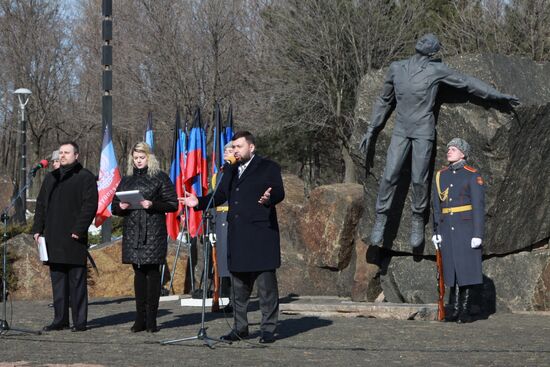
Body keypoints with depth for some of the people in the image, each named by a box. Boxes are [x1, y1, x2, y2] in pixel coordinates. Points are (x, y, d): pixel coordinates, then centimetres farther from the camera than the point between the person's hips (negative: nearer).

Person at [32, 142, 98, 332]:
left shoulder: (85, 177, -2)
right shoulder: (51, 178, 18)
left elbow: (90, 206, -9)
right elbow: (41, 204, 20)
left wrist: (78, 230, -16)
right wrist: (37, 229, 9)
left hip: (74, 238, -6)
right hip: (53, 239, 6)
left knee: (77, 281, -3)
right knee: (57, 280, 9)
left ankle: (80, 321, 1)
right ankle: (60, 320, 14)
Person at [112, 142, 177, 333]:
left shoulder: (160, 178, 3)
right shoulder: (127, 180, 17)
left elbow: (172, 204, -2)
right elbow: (114, 206, 20)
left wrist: (153, 205, -16)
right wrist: (120, 207, -3)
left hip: (153, 232, -4)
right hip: (132, 232, 4)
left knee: (152, 272, -6)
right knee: (138, 273, 5)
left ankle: (151, 320, -3)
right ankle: (140, 319, 8)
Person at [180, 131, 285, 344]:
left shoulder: (268, 168, 1)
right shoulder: (230, 172, 20)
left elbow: (279, 193, -10)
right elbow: (220, 196, 17)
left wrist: (269, 198, -32)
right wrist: (199, 202, 2)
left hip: (261, 233, -7)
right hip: (237, 237, 7)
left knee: (266, 284, -4)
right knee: (238, 286, 11)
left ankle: (268, 329, 1)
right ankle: (240, 328, 19)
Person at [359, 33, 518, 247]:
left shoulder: (436, 70, -2)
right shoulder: (396, 69, 8)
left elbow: (468, 83, 4)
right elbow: (385, 101, 18)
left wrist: (499, 96, 7)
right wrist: (371, 130, 17)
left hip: (423, 131, -2)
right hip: (401, 131, 3)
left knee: (419, 179, -4)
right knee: (390, 175, -7)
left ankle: (418, 221, 13)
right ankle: (381, 219, 1)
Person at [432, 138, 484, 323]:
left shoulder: (473, 175, -5)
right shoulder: (441, 175, 10)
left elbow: (478, 206, -8)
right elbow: (437, 206, 13)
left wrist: (478, 234, -14)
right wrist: (436, 232, 8)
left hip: (466, 227, -5)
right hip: (447, 228, 5)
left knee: (467, 269, -4)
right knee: (452, 269, 5)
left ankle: (466, 311, 2)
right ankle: (455, 310, 9)